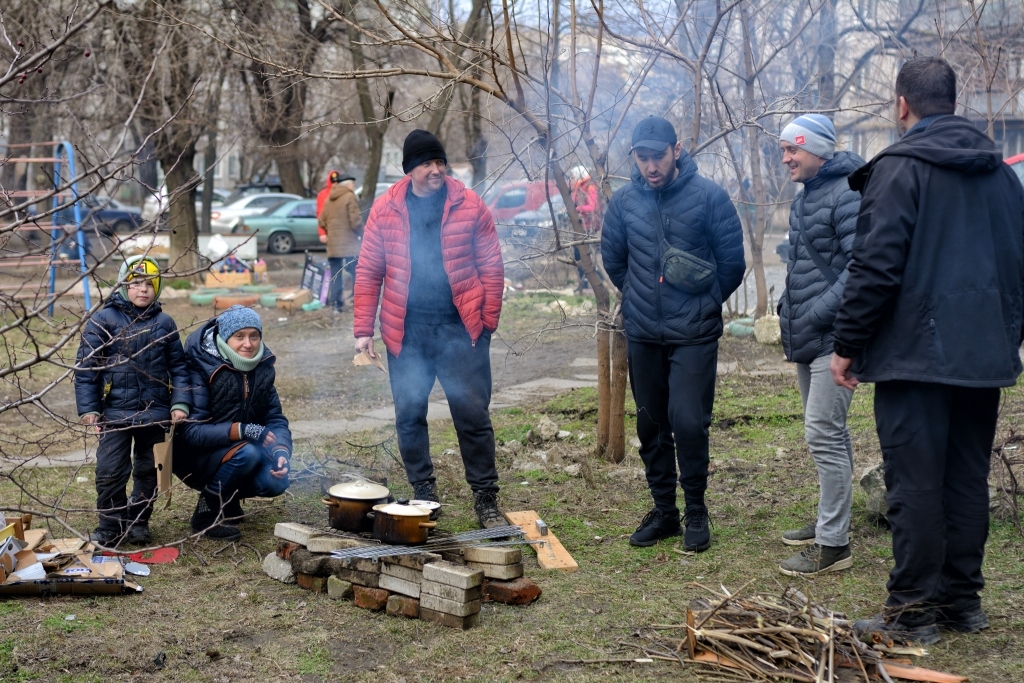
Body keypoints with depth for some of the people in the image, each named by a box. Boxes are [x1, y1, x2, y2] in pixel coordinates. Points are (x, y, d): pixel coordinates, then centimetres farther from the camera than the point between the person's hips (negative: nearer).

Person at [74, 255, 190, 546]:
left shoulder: (164, 323, 5)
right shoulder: (103, 320, -3)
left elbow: (178, 366, 8)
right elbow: (86, 367, -3)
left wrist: (180, 404, -3)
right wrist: (87, 408, -7)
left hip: (156, 413, 2)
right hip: (115, 412, -2)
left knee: (149, 470, 12)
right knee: (110, 471, -4)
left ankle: (139, 521, 28)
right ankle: (110, 525, 13)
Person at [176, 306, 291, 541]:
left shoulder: (262, 367, -1)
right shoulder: (202, 368, -20)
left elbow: (275, 418, 0)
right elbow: (191, 431, -25)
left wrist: (281, 452, -21)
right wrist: (241, 431, -35)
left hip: (240, 449, 6)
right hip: (198, 454, -6)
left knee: (275, 482, -21)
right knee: (246, 453, -33)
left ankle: (229, 499, 11)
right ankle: (206, 513, -11)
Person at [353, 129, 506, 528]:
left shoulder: (470, 206, -1)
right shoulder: (385, 210, 3)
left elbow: (491, 268, 2)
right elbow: (368, 273, 5)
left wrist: (487, 323, -3)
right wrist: (364, 330, 0)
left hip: (460, 330, -2)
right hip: (406, 332, 2)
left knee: (473, 415, -1)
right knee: (409, 417, 8)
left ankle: (486, 499, 10)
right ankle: (423, 495, 22)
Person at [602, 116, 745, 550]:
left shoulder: (708, 196, -8)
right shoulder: (624, 201, 2)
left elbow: (732, 258, -1)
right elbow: (612, 257, 17)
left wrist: (706, 303, 8)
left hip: (694, 334, -4)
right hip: (642, 335, 4)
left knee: (688, 421, -10)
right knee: (651, 426, 10)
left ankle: (696, 510, 8)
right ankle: (664, 511, 24)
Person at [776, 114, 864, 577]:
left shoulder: (848, 194, -15)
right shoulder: (804, 197, 16)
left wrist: (818, 313, -22)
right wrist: (788, 309, 14)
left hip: (833, 337, -10)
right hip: (806, 339, 10)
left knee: (824, 435, -10)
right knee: (828, 434, 18)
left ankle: (834, 544, -5)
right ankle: (830, 522, 31)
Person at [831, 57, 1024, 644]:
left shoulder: (899, 168, -9)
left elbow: (876, 267, -15)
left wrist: (847, 345, -8)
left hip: (915, 354, -7)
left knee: (916, 484, -3)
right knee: (968, 480, 13)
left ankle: (914, 610, 2)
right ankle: (963, 600, 19)